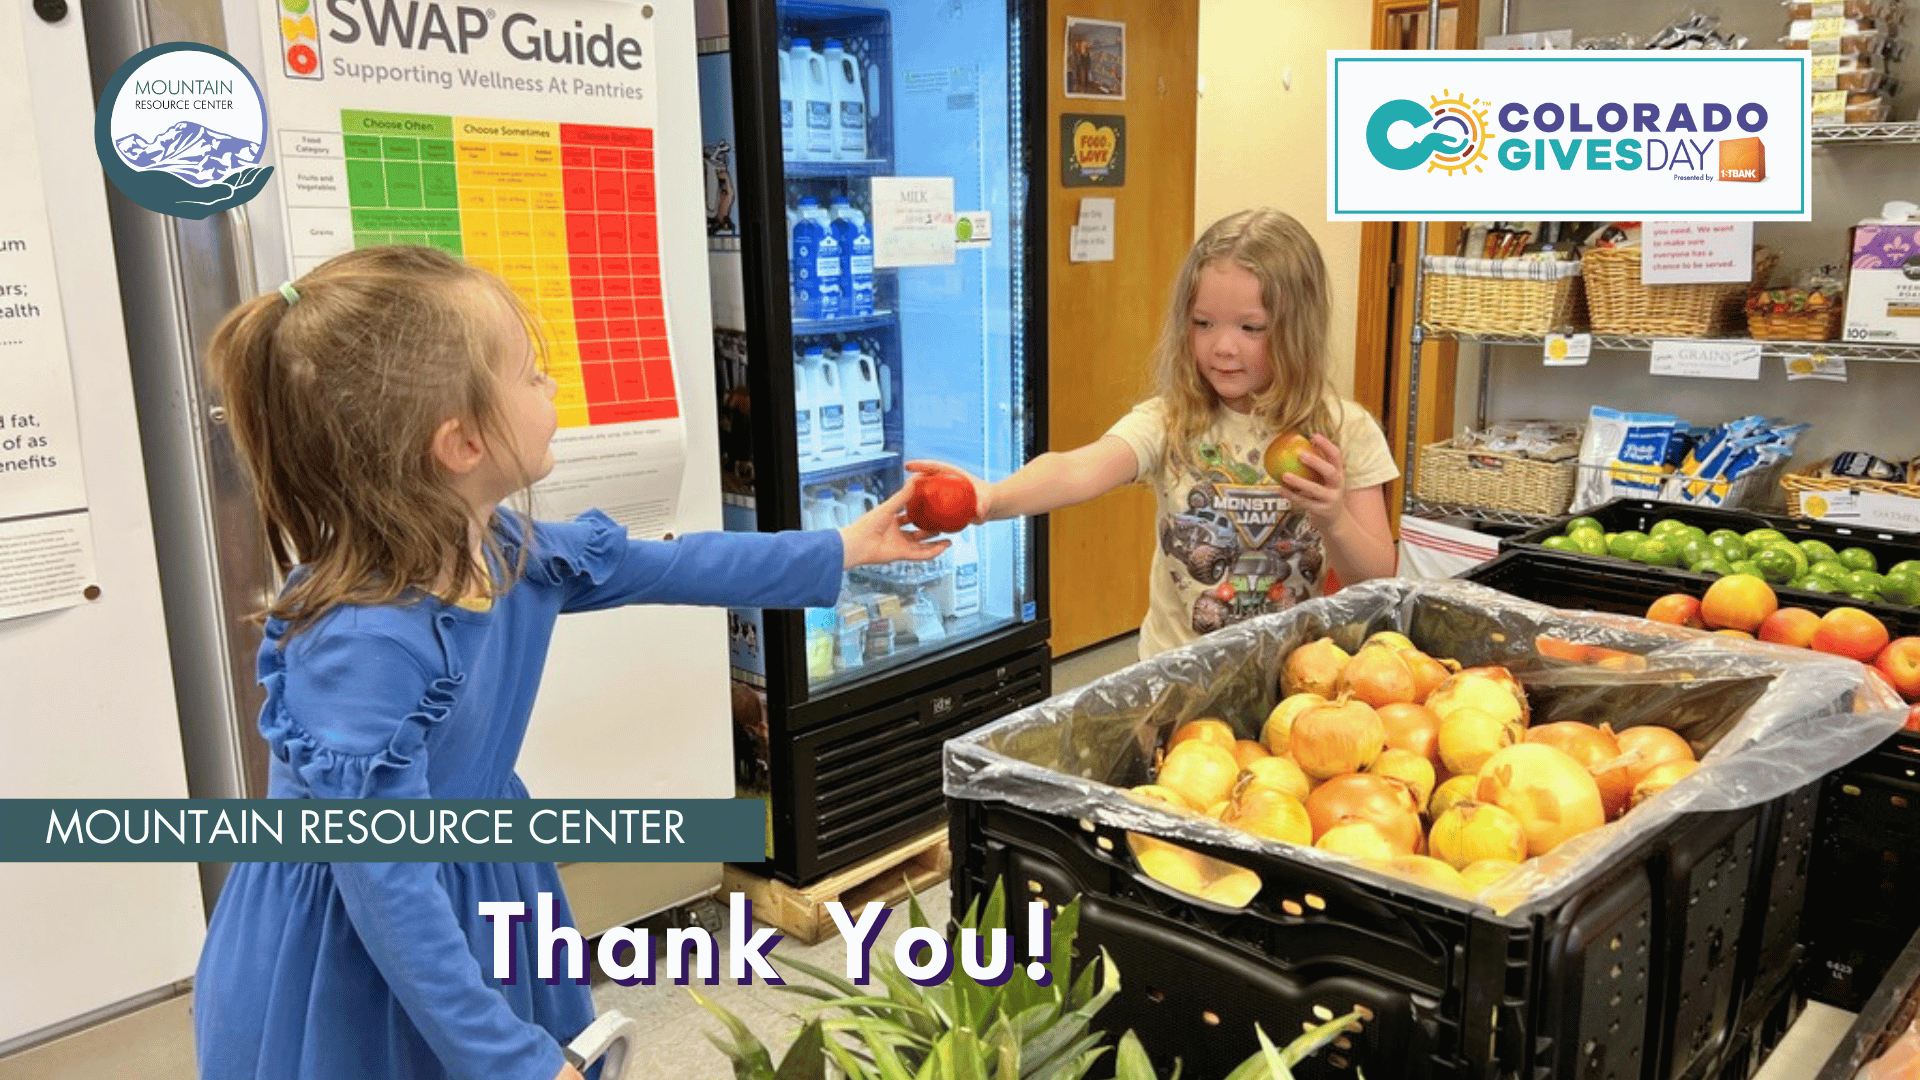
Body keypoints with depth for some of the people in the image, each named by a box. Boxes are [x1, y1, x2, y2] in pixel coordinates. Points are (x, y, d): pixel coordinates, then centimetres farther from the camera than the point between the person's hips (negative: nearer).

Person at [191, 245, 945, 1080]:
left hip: (475, 903, 7)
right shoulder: (361, 643, -33)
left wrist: (840, 550, 11)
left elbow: (661, 566, 6)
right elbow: (387, 888, -30)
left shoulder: (504, 549, -8)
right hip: (358, 969, -7)